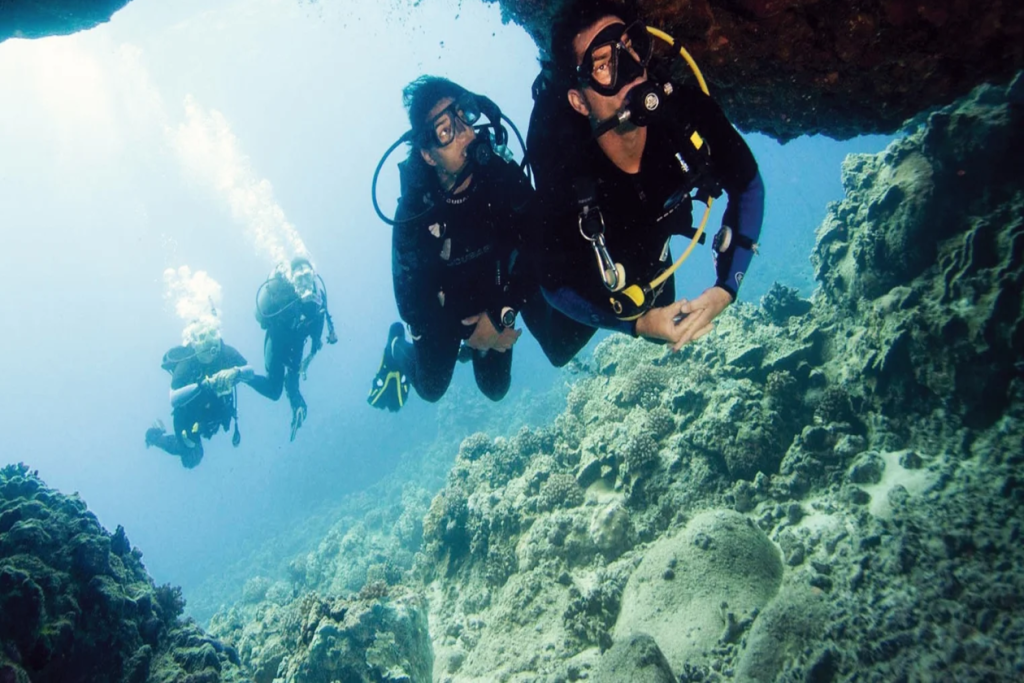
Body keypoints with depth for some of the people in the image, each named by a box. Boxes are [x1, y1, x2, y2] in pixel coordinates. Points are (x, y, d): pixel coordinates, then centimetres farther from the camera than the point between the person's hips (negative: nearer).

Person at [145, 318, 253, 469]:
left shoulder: (226, 352, -25)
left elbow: (250, 371, -28)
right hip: (189, 415, -4)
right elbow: (174, 399, -44)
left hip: (216, 411, 4)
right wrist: (201, 385, -58)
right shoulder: (186, 362, -35)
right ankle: (157, 435, 27)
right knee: (191, 459, 9)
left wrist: (236, 372, -50)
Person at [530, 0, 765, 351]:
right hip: (583, 263, -3)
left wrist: (724, 289, -27)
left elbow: (746, 184, -19)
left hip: (648, 251, 3)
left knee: (662, 328, 25)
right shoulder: (560, 174, -43)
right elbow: (556, 283, -26)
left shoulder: (688, 112, -38)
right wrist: (638, 324, -36)